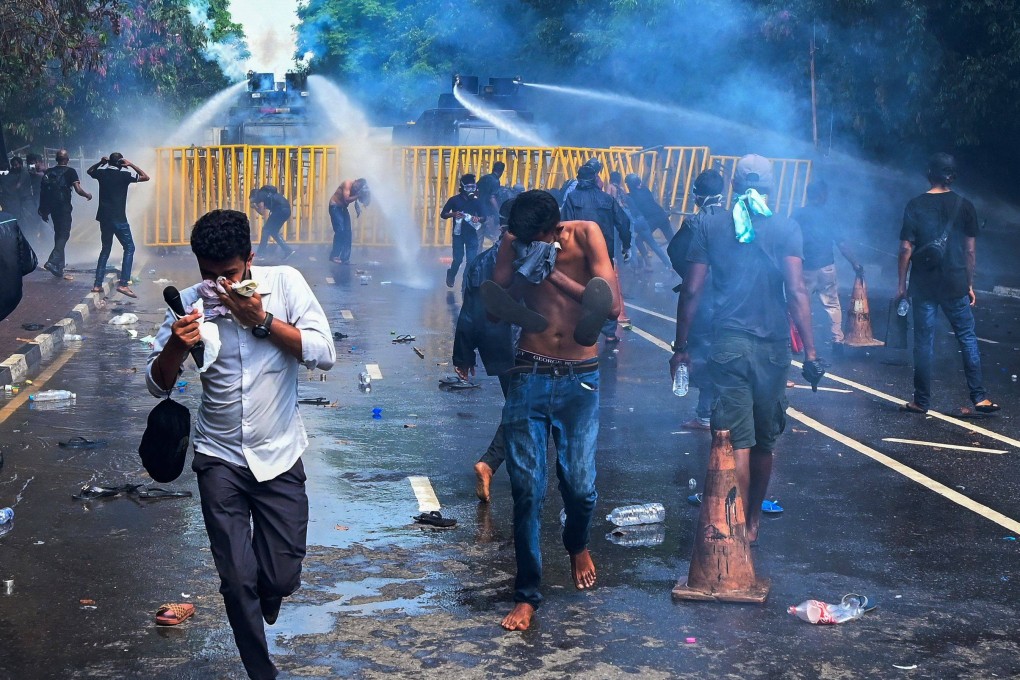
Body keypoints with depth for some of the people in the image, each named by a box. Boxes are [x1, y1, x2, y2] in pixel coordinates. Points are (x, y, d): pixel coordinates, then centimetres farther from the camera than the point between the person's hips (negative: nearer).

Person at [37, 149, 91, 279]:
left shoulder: (48, 172, 11)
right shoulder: (70, 172, -5)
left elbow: (42, 191, 11)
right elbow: (78, 190, -12)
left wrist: (43, 210, 18)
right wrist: (87, 195, 8)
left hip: (51, 207, 6)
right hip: (64, 207, -6)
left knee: (58, 233, 16)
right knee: (64, 234, -3)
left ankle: (59, 267, 19)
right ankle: (53, 261, -21)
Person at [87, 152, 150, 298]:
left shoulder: (102, 173, 6)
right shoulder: (124, 174, -8)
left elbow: (89, 171, 28)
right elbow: (146, 177, 1)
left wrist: (101, 162, 18)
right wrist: (131, 165, 2)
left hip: (104, 217, 6)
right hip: (119, 218, -6)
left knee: (105, 249, 17)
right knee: (129, 248, 1)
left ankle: (97, 284, 13)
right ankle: (123, 284, -13)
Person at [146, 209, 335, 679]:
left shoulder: (285, 283, -8)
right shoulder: (191, 301, -5)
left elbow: (324, 354, -16)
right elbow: (157, 385, -3)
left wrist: (262, 320, -24)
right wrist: (176, 346, -23)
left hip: (279, 455, 0)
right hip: (220, 459, 1)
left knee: (282, 578, 3)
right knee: (238, 580, -1)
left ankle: (265, 593, 41)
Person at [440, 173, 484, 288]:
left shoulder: (476, 201, 5)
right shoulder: (454, 200, -2)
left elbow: (484, 217, 9)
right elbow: (443, 214, 2)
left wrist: (478, 219, -15)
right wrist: (453, 214, -18)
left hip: (472, 234, 2)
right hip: (458, 233, -2)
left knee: (472, 259, -5)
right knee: (458, 259, 1)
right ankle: (451, 276, 28)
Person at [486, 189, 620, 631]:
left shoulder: (586, 235, -6)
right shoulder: (515, 244, 0)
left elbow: (611, 306, -14)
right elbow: (492, 307, 0)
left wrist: (556, 275, -21)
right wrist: (520, 271, -17)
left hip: (580, 381, -1)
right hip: (530, 377, 1)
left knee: (579, 483, 2)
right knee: (527, 488, -2)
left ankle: (577, 545, 37)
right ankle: (527, 594, 10)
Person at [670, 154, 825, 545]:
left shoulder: (711, 225, 2)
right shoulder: (786, 229, 0)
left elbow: (692, 290, 0)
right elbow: (796, 293, -9)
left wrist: (680, 347, 7)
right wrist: (810, 353, -8)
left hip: (729, 344, -1)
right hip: (773, 346, 1)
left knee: (737, 441, -3)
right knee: (764, 441, 15)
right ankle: (753, 523, 28)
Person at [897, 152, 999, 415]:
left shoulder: (915, 206, -3)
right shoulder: (965, 206, 1)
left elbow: (906, 249, -5)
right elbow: (970, 250, 3)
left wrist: (902, 284, 2)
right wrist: (969, 285, 12)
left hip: (923, 285, -1)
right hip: (955, 285, 1)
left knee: (924, 342, 4)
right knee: (967, 339, 8)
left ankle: (922, 401, 7)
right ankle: (979, 397, 4)